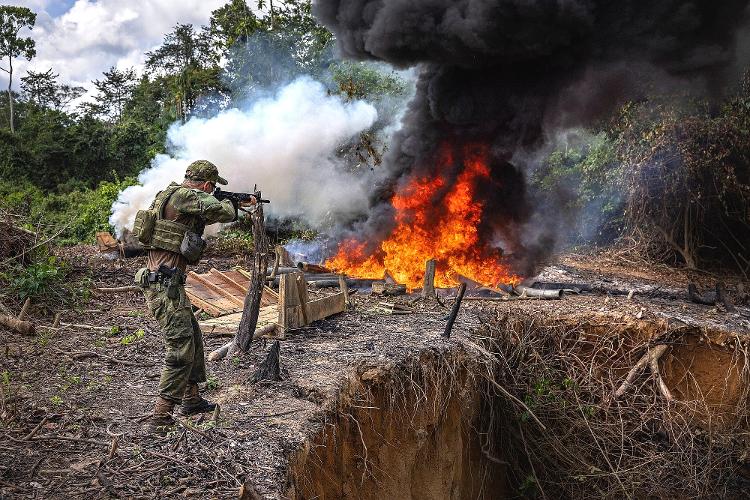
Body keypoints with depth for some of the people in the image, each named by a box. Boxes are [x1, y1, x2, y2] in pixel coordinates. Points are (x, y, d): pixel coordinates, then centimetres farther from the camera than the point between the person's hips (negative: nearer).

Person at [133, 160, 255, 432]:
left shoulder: (172, 195, 17)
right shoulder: (186, 196, -14)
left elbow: (202, 218, 30)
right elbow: (224, 213, -20)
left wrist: (241, 203, 31)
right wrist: (229, 202, 5)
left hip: (168, 283, 11)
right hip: (165, 285, -11)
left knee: (193, 338, 21)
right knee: (180, 350, -8)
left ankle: (191, 399, 34)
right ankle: (161, 417, -4)